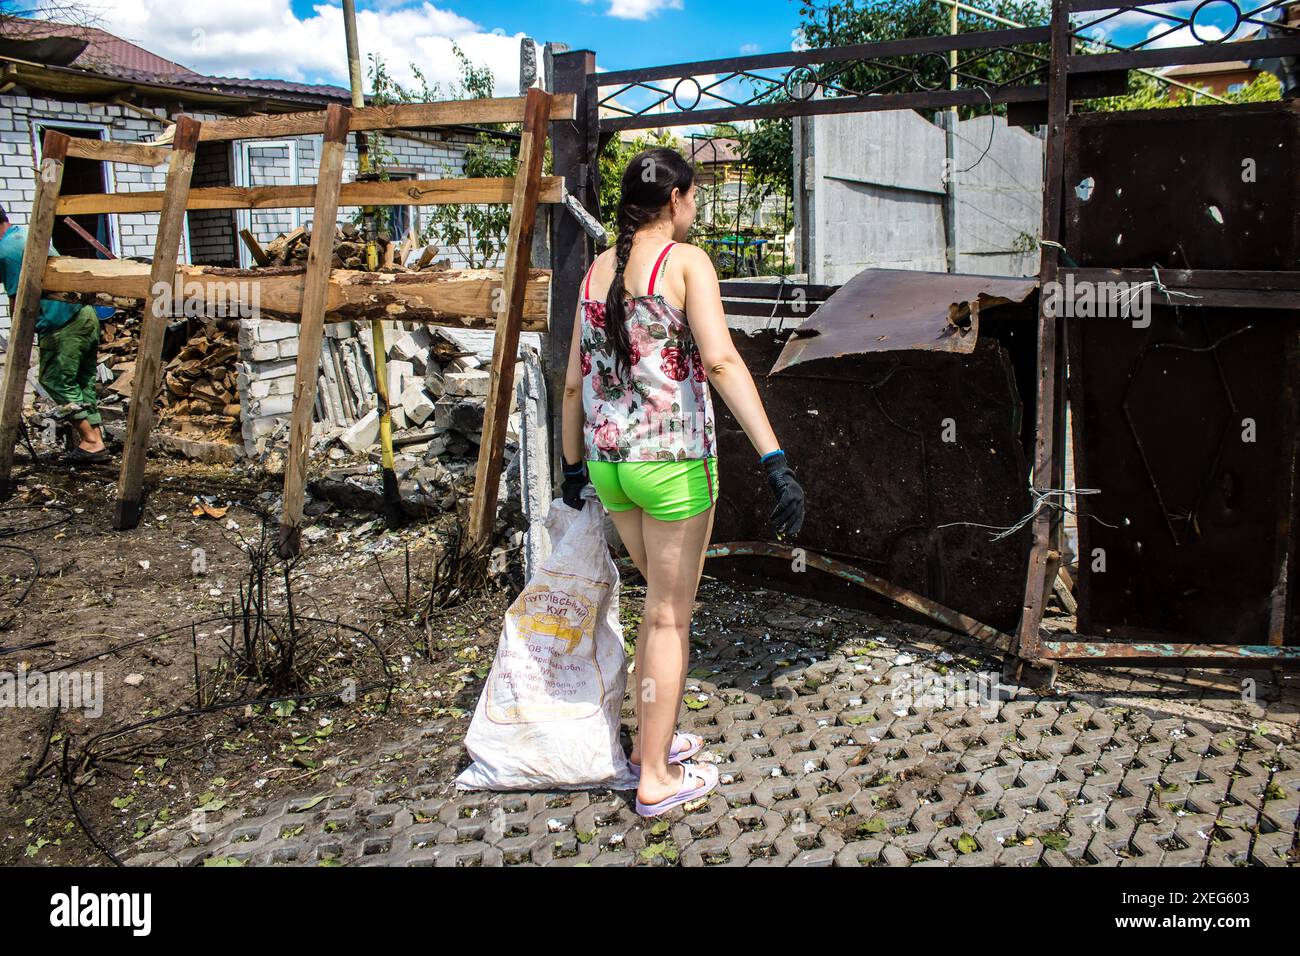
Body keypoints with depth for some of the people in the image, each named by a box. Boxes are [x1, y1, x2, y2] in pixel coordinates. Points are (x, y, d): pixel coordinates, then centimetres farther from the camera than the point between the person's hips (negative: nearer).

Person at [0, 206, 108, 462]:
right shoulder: (28, 234, 18)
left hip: (61, 324, -9)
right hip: (86, 314, 9)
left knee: (55, 380, 1)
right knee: (83, 382, 13)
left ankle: (90, 442, 1)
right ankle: (97, 442, 14)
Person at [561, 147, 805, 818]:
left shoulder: (597, 270, 10)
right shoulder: (686, 260, -9)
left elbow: (574, 381, 12)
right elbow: (720, 360, -23)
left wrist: (573, 466, 22)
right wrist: (775, 460, -28)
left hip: (608, 461, 6)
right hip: (673, 461, -6)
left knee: (663, 596, 25)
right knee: (670, 616, 7)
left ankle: (648, 740, 36)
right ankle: (657, 779, 18)